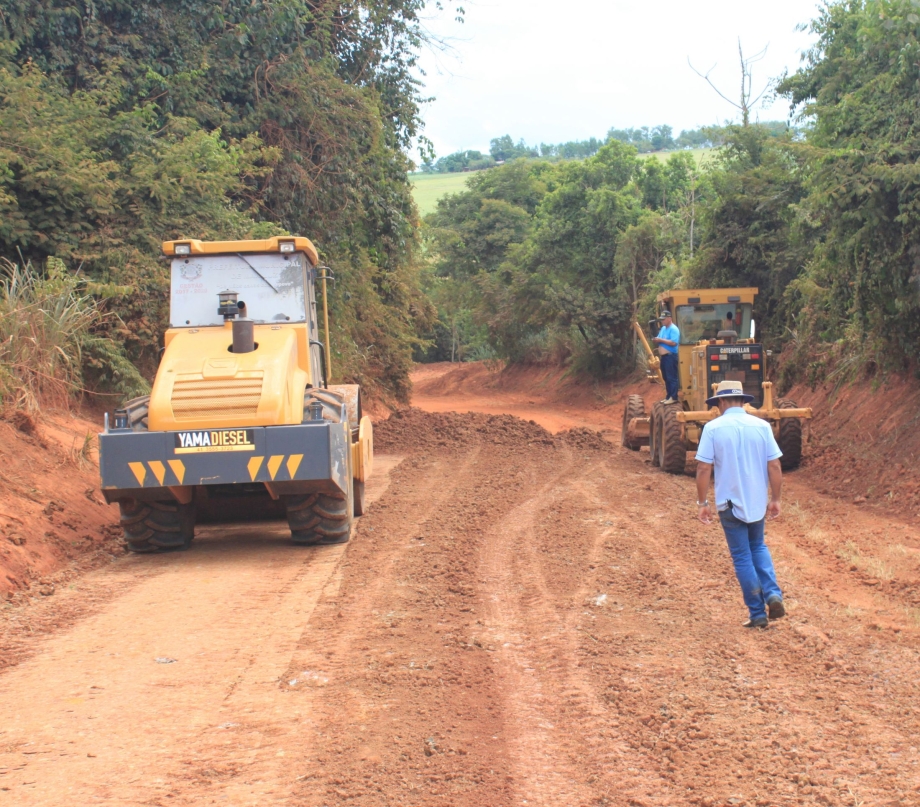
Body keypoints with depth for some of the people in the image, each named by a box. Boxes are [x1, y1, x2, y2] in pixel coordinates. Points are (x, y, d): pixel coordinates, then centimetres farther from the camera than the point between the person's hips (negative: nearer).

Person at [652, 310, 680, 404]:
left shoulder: (674, 329, -12)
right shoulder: (663, 329, 17)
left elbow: (674, 342, -22)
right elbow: (659, 340, 21)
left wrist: (661, 340, -20)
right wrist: (656, 340, -2)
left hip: (671, 356, -10)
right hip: (664, 356, 10)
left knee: (672, 377, -8)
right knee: (666, 378, 13)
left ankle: (673, 397, -9)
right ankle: (668, 396, 19)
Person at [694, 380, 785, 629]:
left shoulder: (713, 428, -9)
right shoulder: (761, 426, -2)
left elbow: (704, 468, -11)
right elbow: (774, 466, -2)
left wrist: (702, 502, -2)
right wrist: (775, 499, 9)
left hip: (730, 503, -3)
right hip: (758, 501, 3)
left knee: (742, 557, 8)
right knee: (758, 547, 24)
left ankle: (758, 613, 9)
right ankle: (773, 594, 4)